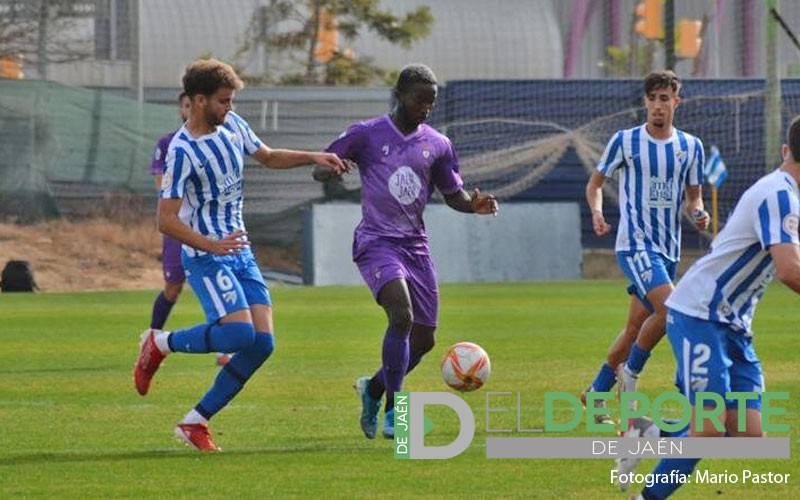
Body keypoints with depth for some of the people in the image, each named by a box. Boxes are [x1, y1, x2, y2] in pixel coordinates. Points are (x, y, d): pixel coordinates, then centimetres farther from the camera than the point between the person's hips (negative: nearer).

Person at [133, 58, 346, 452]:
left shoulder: (232, 125, 6)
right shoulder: (182, 151, -18)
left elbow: (268, 157, 25)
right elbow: (166, 220, -21)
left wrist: (313, 158, 9)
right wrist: (212, 245, -33)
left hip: (239, 251, 8)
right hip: (205, 257, -8)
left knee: (263, 342, -3)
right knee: (240, 333, -24)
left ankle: (195, 422, 5)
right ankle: (159, 344, 2)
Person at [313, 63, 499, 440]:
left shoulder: (437, 145, 10)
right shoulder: (366, 135, -1)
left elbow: (453, 196, 17)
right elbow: (319, 169, 5)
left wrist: (475, 205, -6)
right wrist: (331, 169, -19)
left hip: (415, 245, 5)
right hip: (376, 242, -5)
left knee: (423, 339, 4)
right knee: (402, 315, -26)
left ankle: (374, 388, 32)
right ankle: (394, 412, -17)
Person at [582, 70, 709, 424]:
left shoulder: (690, 146, 8)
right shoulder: (625, 141, -3)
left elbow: (693, 196, 16)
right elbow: (596, 182, 7)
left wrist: (698, 214, -7)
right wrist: (597, 212, -13)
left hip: (668, 250, 5)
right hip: (635, 244, -5)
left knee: (636, 328, 10)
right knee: (669, 308, -25)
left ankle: (597, 392, 24)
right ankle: (630, 373, -6)